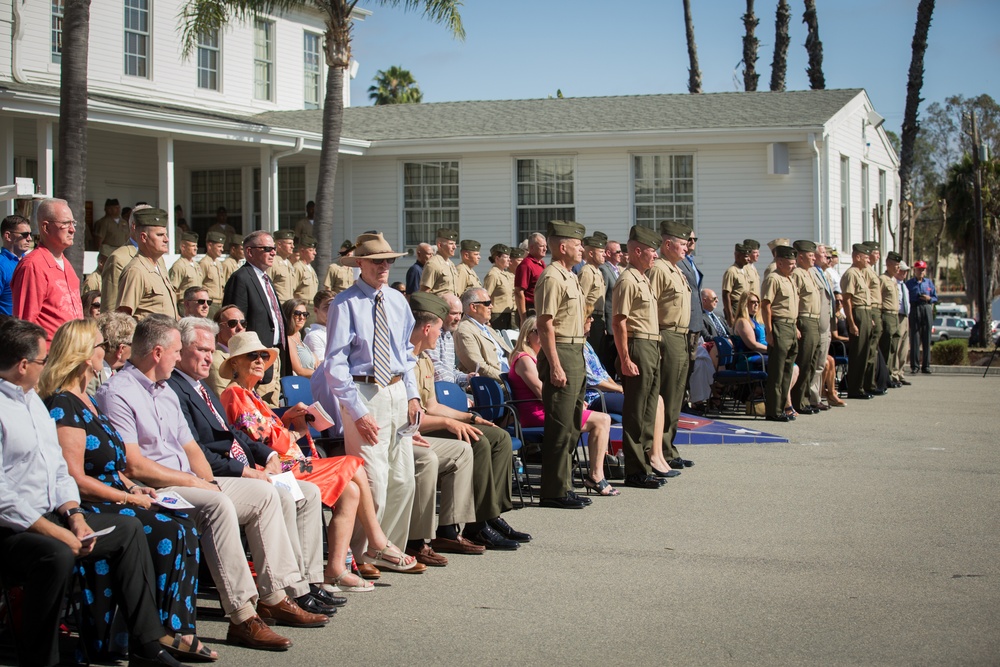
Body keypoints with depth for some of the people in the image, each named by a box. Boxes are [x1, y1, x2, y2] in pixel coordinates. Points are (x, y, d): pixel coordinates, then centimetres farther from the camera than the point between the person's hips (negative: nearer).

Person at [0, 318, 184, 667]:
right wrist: (54, 532, -22)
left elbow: (59, 469, 16)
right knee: (57, 555, -37)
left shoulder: (34, 400, 15)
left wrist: (73, 515, 0)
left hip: (48, 516, 10)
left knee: (129, 528, 9)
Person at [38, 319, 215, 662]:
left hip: (111, 499, 9)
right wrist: (130, 498, -13)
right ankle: (166, 632, -13)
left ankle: (180, 630, -13)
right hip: (84, 508, -9)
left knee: (185, 526, -11)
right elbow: (76, 479, -18)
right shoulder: (63, 406, -12)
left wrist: (134, 487, 7)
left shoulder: (85, 399, 19)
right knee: (167, 531, -24)